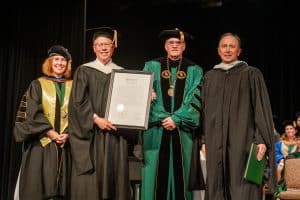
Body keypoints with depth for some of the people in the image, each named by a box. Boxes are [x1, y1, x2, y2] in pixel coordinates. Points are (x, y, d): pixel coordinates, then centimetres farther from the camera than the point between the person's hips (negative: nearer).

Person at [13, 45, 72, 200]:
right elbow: (33, 113, -3)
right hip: (40, 142, -2)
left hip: (64, 142, 2)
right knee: (38, 185, -5)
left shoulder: (73, 86, 12)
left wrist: (68, 133, -11)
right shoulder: (38, 85, 8)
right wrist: (50, 132, -14)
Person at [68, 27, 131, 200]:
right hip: (91, 133, -2)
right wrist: (96, 119, -17)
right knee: (91, 180, -4)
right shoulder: (84, 71, 5)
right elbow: (78, 101, -4)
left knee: (115, 176, 1)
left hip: (115, 132, 3)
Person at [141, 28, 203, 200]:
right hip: (156, 131, 0)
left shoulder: (194, 71, 8)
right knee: (157, 177, 0)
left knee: (181, 176, 4)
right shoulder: (152, 67, 8)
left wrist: (176, 119, -13)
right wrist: (163, 119, -11)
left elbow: (195, 101, -1)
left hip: (182, 131, 1)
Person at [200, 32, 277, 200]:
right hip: (215, 142, 4)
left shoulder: (251, 74, 3)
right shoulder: (210, 77, 14)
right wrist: (204, 139, 9)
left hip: (243, 140, -4)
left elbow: (262, 108, -2)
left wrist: (262, 140, -12)